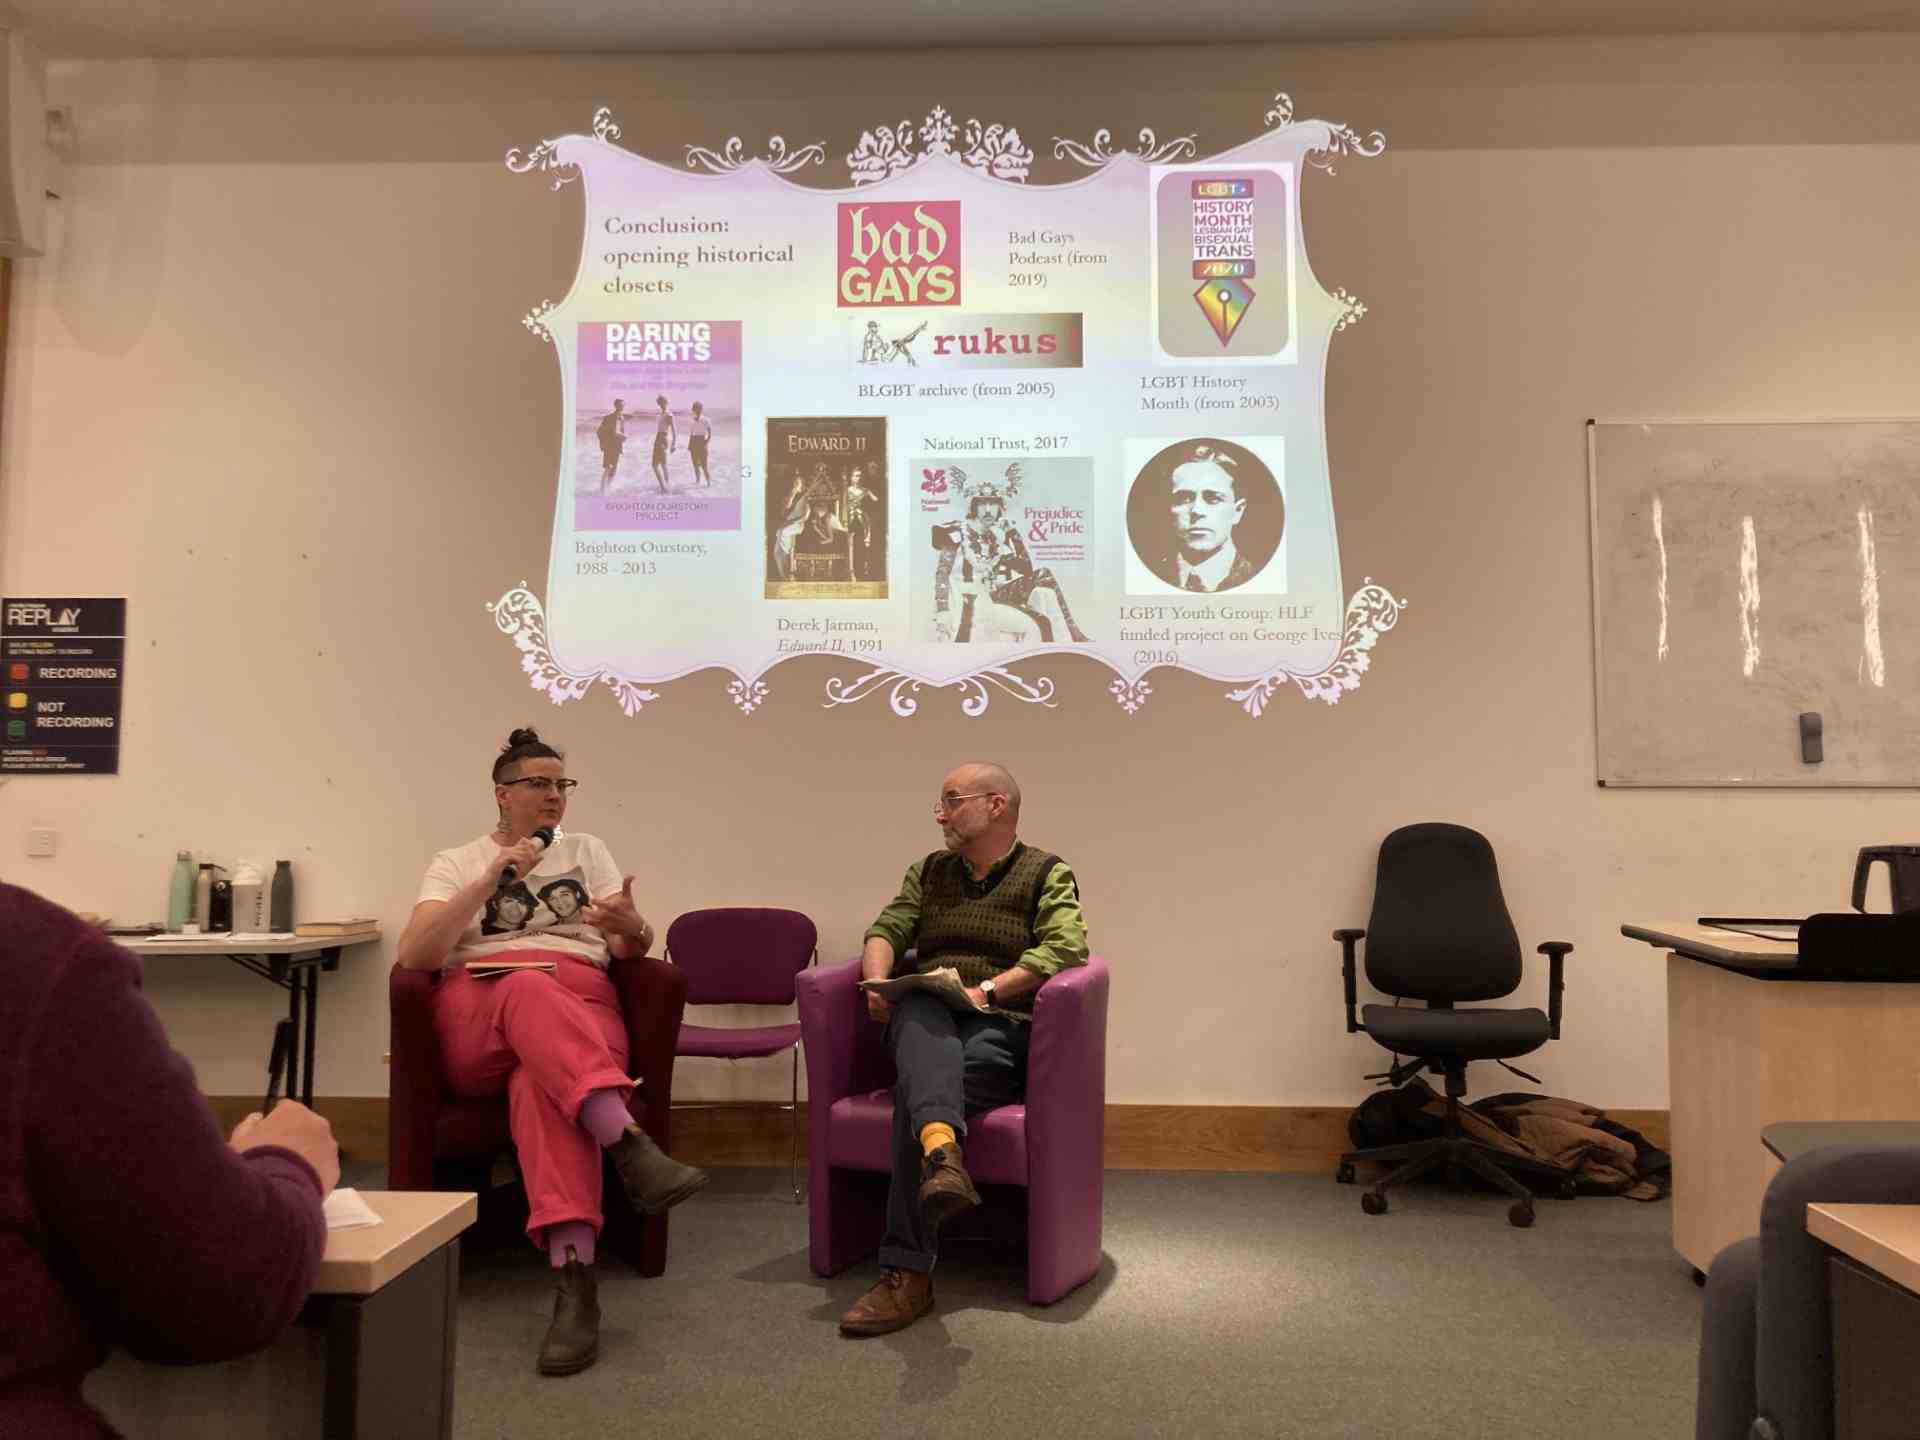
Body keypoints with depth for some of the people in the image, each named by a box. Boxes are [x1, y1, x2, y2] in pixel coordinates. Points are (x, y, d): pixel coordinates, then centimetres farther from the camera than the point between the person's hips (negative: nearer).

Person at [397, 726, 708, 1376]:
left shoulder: (586, 851, 24)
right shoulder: (456, 863, 19)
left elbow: (633, 949, 13)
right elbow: (413, 956, 1)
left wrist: (631, 926, -13)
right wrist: (488, 882, -9)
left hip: (581, 1005, 1)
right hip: (475, 1017, -1)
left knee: (540, 1078, -37)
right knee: (528, 988, -38)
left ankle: (573, 1274, -49)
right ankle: (631, 1145, -55)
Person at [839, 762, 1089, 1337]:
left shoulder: (1047, 874, 9)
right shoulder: (928, 872, 25)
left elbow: (1065, 947, -8)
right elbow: (886, 930, 12)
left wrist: (988, 991, -17)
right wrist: (877, 980, -10)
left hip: (1002, 1029, -3)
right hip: (929, 1026, 3)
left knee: (916, 1089, -33)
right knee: (918, 1010, -34)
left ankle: (908, 1273, -36)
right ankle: (942, 1151, -62)